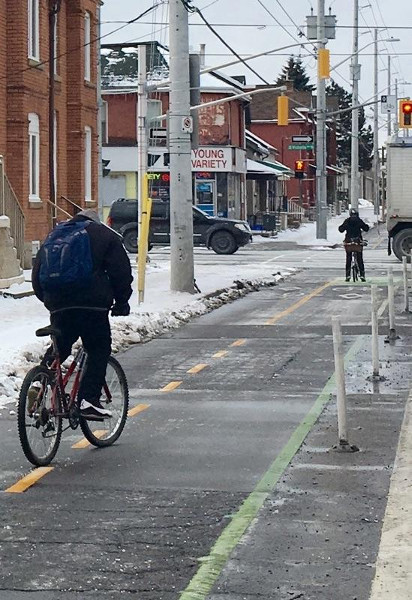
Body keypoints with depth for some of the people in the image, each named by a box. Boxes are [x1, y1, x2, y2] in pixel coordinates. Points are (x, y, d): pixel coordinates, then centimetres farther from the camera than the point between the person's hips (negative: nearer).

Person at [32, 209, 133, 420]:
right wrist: (121, 301, 14)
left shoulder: (52, 236, 26)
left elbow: (37, 275, 23)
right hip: (92, 304, -4)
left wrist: (48, 299, 29)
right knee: (98, 350, 1)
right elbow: (121, 270, 6)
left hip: (58, 305, 4)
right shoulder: (102, 234, 13)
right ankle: (89, 399, -10)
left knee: (59, 347, 18)